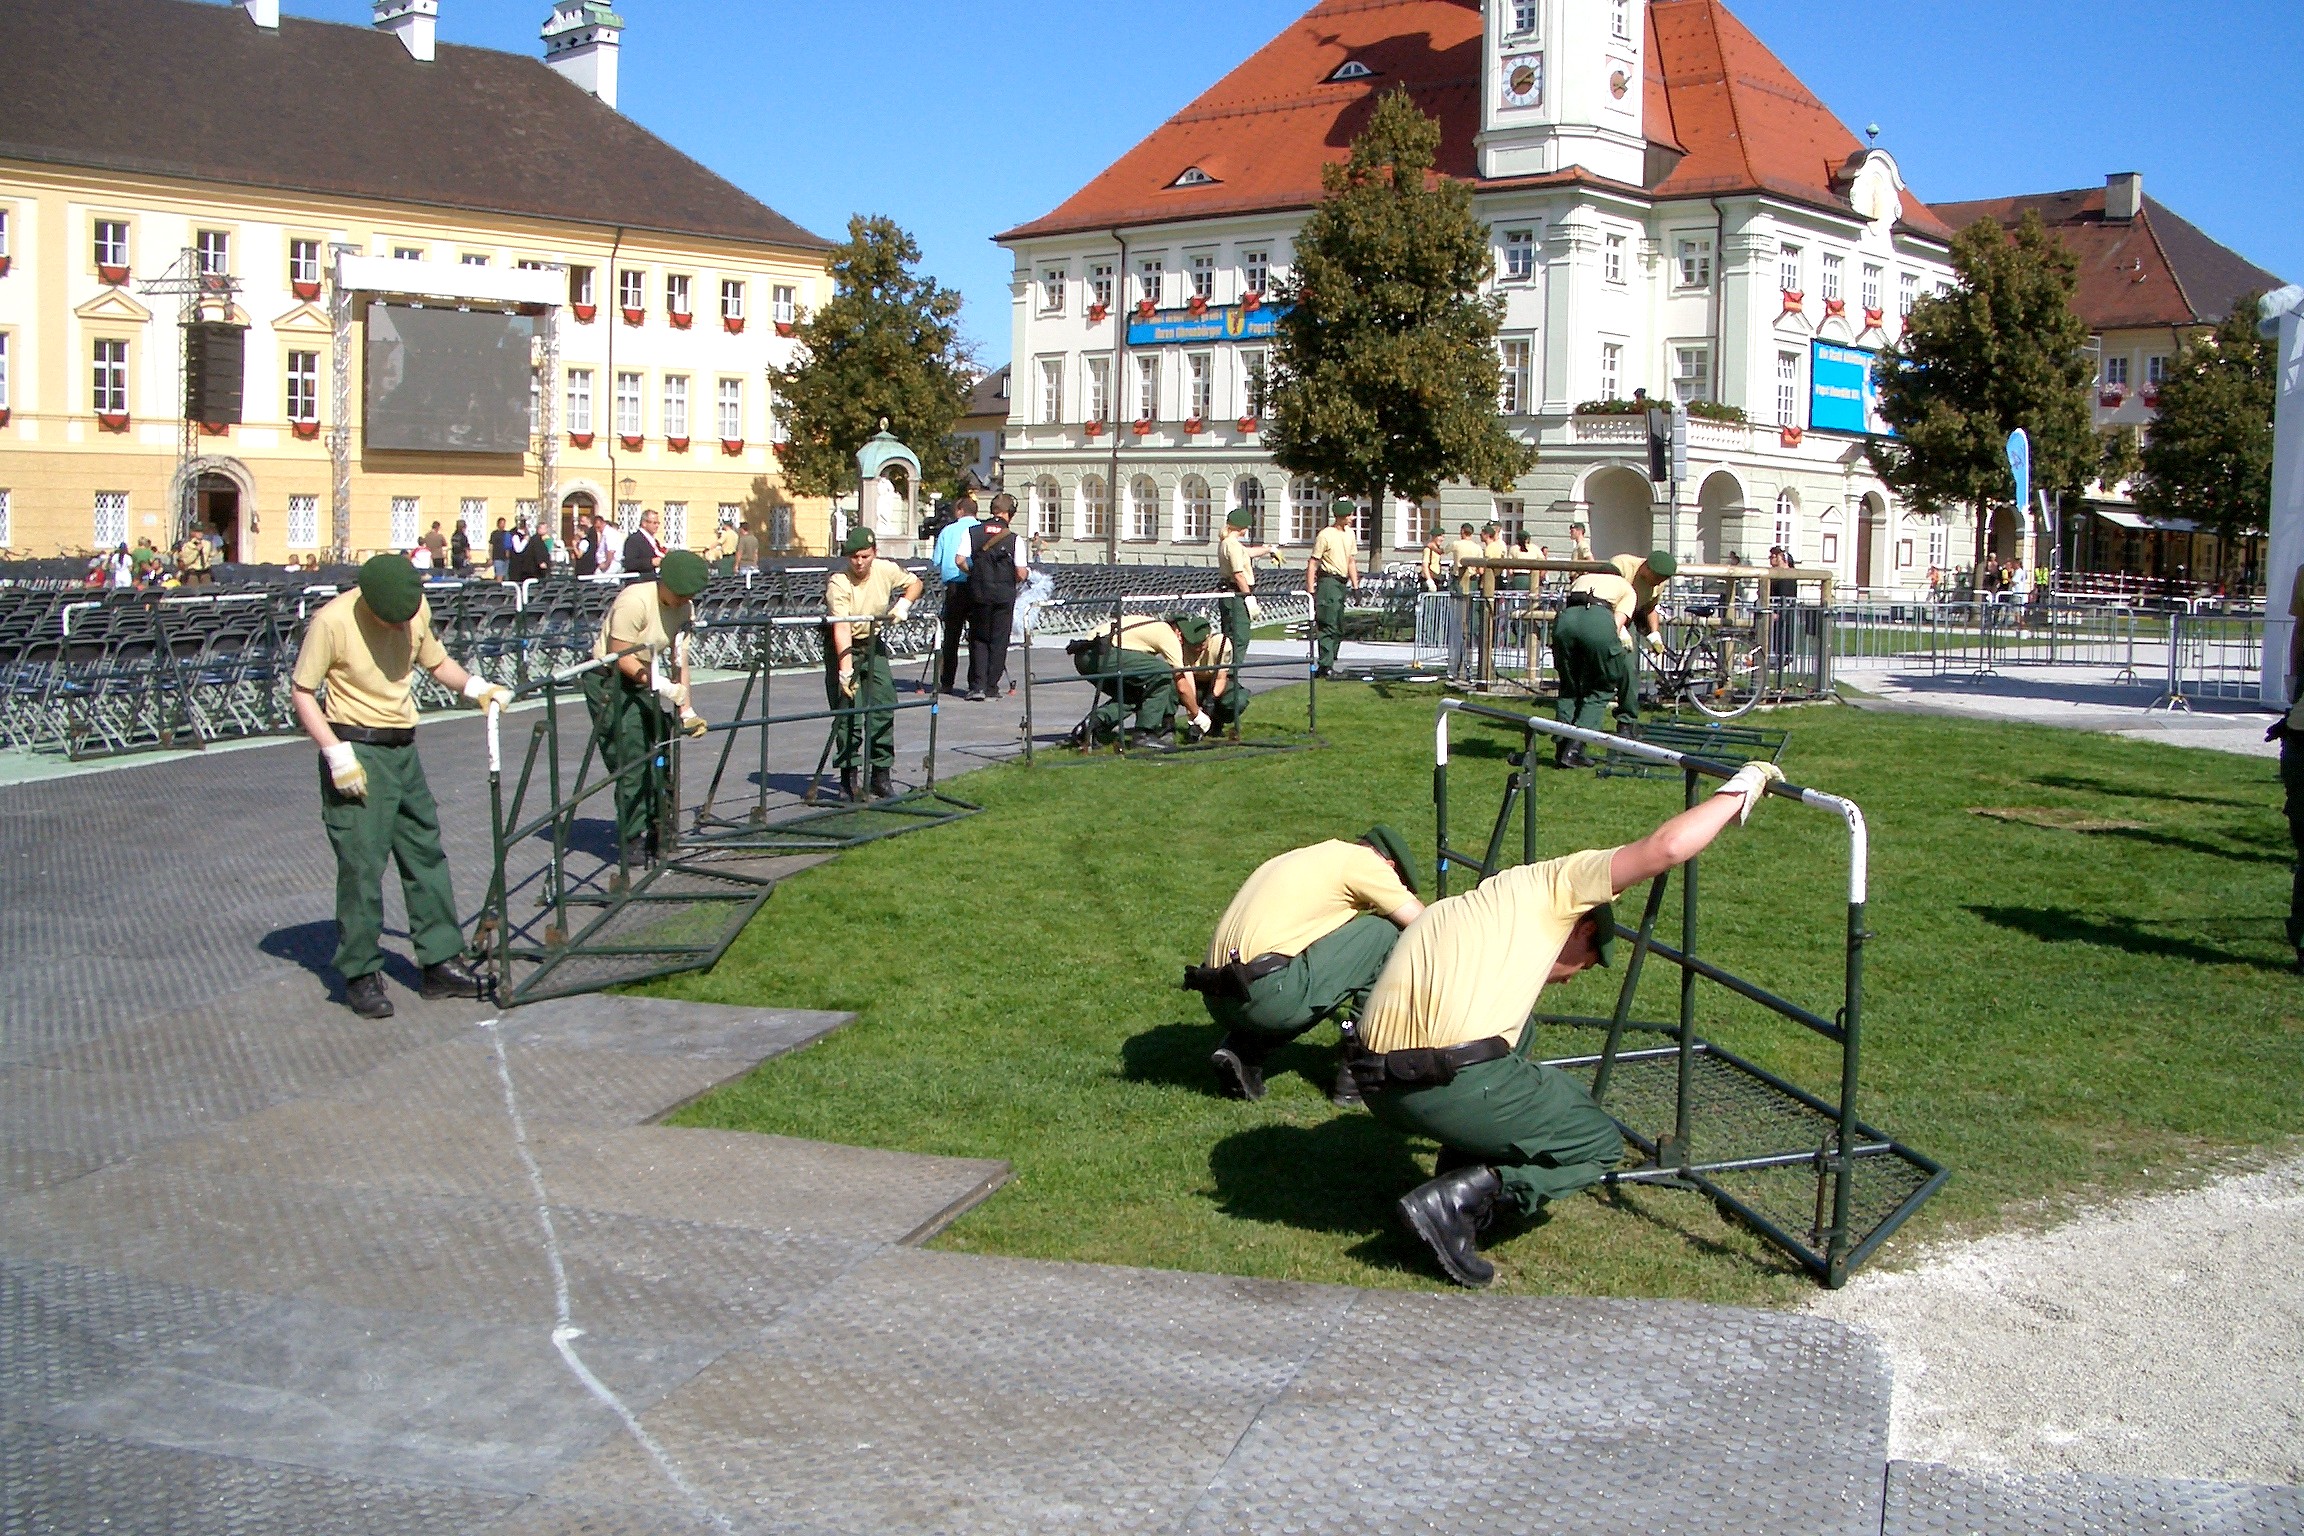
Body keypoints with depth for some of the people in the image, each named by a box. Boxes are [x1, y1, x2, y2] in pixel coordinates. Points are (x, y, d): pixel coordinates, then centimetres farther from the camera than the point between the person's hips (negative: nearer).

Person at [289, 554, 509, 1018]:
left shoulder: (417, 608, 1)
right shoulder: (332, 622, -16)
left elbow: (435, 661, 17)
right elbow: (302, 694, -11)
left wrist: (473, 685, -2)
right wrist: (337, 755, -19)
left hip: (403, 749, 6)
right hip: (357, 752, -6)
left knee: (427, 854, 10)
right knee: (362, 865, -5)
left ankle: (441, 962, 19)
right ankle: (360, 975, 7)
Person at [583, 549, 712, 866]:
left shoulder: (682, 608, -1)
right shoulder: (634, 601, -23)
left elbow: (679, 661, 1)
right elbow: (621, 656, -23)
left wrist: (686, 709, -5)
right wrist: (661, 686, -27)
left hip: (645, 680, 7)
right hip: (609, 682, -7)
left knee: (659, 757, 5)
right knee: (631, 763, -12)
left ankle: (657, 833, 18)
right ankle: (632, 841, -5)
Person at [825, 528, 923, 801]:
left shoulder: (886, 570, -11)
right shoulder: (838, 583, -25)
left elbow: (915, 583, 9)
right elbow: (841, 627, -35)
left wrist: (903, 604, -12)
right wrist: (846, 668, -45)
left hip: (873, 644, 4)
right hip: (842, 647, -4)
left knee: (884, 705, 0)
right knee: (847, 709, -11)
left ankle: (882, 773, 11)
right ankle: (848, 776, -3)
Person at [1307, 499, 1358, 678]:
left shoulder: (1349, 533, 14)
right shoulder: (1326, 535, -9)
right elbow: (1313, 564, -10)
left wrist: (1355, 586, 16)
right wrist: (1310, 591, -15)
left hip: (1342, 583, 8)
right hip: (1328, 581, -8)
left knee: (1339, 627, 9)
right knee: (1329, 625, -12)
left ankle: (1326, 665, 16)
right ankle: (1325, 665, -11)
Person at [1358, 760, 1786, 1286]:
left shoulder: (1471, 908, 33)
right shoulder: (1551, 886, 12)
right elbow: (1665, 848, 0)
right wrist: (1738, 792, 15)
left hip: (1377, 1085, 8)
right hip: (1451, 1084, -8)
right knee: (1600, 1144, 16)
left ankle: (1460, 1184, 18)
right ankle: (1460, 1195, -1)